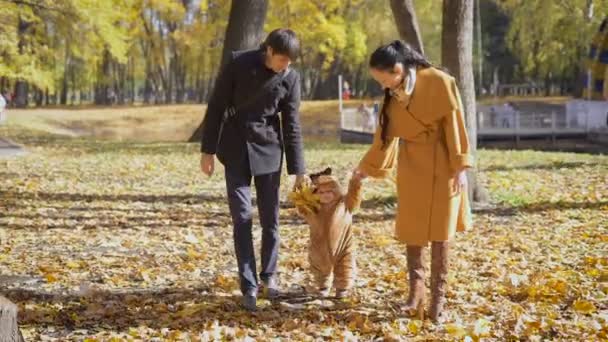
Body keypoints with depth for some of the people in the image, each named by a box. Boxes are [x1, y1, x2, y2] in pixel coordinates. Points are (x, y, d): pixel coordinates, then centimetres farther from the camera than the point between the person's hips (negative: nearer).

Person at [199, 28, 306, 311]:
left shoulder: (291, 78, -7)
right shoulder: (238, 63, -12)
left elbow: (292, 126, -1)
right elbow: (216, 106, -6)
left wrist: (298, 170, -1)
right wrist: (208, 150, -6)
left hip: (268, 151, 2)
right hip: (235, 150, -2)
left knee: (270, 218, 5)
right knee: (242, 218, -5)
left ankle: (269, 275, 24)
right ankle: (249, 286, 0)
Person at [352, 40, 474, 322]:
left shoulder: (439, 82, -14)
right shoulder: (392, 96, 3)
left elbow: (454, 124, -12)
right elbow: (385, 134, 16)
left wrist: (460, 166, -14)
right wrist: (367, 167, 23)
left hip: (441, 167, -5)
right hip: (411, 168, 5)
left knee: (439, 232, 1)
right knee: (411, 230, 5)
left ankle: (438, 298, 8)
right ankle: (415, 291, 16)